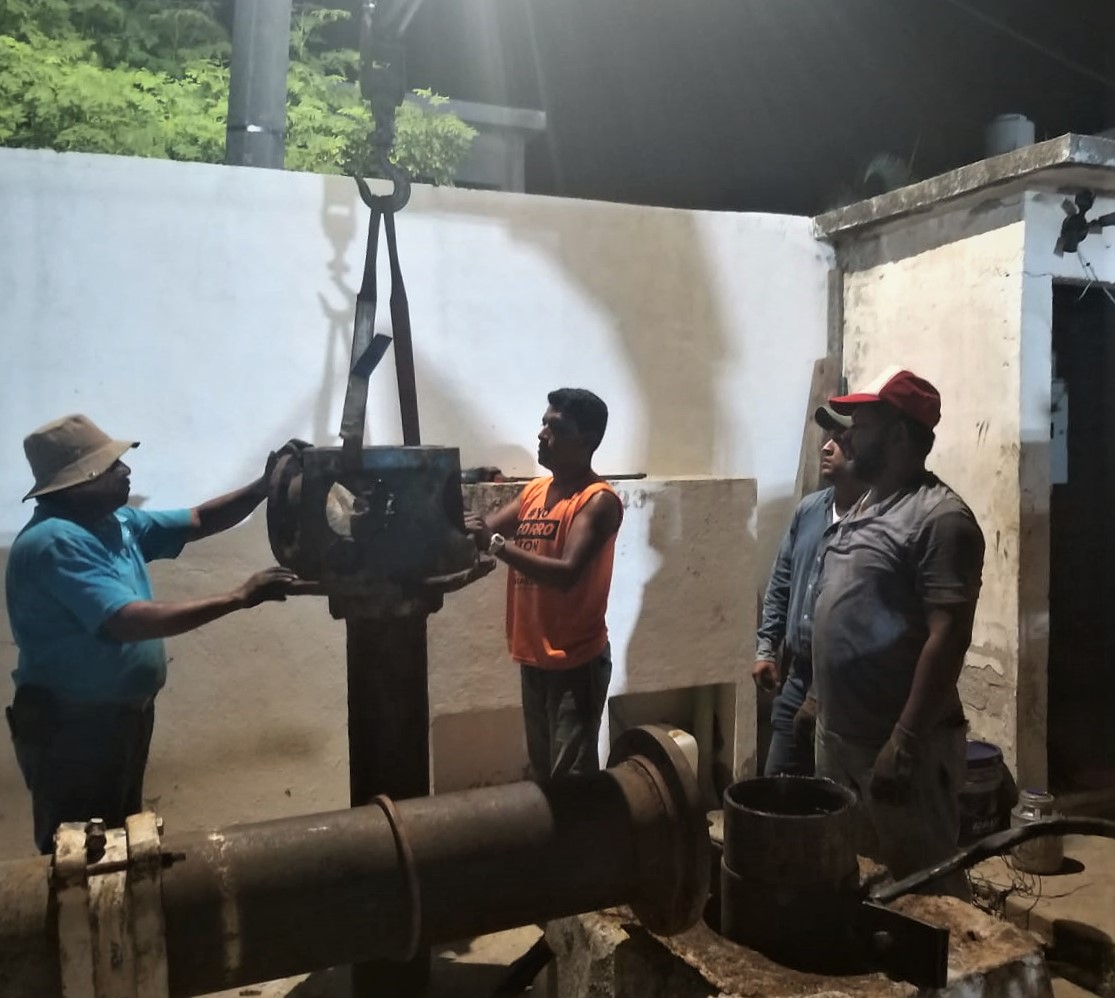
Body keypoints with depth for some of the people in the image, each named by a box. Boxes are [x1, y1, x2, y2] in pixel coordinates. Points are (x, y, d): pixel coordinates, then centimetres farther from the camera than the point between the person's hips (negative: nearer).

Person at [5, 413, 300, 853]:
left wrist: (265, 486, -6)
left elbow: (199, 521, 9)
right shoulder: (55, 543, -25)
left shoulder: (117, 522, 3)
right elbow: (130, 622, -34)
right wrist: (240, 597, -34)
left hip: (124, 714, 9)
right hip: (72, 726, -9)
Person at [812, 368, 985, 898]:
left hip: (902, 742, -9)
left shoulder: (940, 518, -17)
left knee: (925, 882, 7)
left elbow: (948, 636, -23)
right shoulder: (863, 507, 11)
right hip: (838, 734, 9)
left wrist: (905, 742, -24)